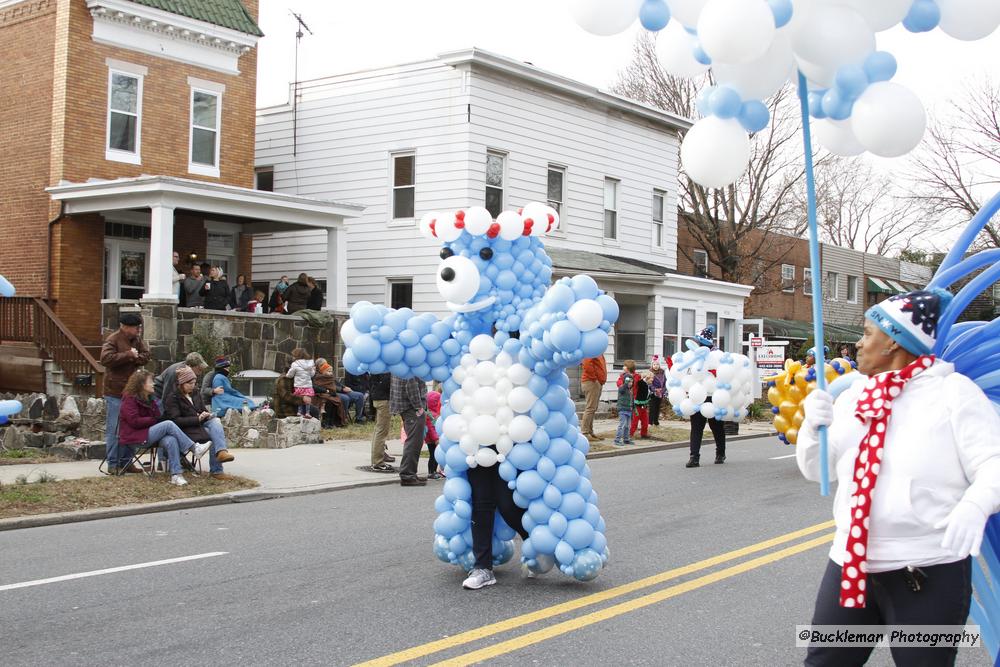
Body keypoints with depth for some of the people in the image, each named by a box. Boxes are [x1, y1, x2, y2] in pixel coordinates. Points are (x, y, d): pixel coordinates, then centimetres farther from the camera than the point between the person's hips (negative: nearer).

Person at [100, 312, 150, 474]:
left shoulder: (137, 340, 11)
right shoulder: (112, 340, -11)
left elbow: (146, 356, 7)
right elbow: (106, 359, -24)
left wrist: (135, 358, -13)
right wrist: (128, 355, -20)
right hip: (115, 393, -7)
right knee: (114, 429, -2)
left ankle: (126, 461, 18)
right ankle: (112, 464, 4)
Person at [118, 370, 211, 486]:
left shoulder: (148, 398, 20)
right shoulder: (129, 399, -5)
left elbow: (157, 417, 18)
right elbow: (134, 421, -15)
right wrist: (155, 420, -11)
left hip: (148, 433, 7)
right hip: (135, 437, -7)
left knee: (170, 441, -29)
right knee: (168, 424, -28)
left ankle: (176, 474, -38)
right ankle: (195, 448, -25)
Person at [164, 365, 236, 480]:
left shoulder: (195, 393, 15)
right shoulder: (172, 398, -8)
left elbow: (203, 410, 23)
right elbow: (175, 420, -16)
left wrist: (207, 415, -4)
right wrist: (197, 419, -22)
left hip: (199, 424, 7)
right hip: (185, 430, -7)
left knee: (215, 421, -26)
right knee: (215, 436, -26)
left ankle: (221, 451, -44)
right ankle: (216, 470, -24)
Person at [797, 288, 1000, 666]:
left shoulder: (953, 391, -6)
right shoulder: (852, 397, 12)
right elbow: (816, 470, 16)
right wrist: (814, 425, -4)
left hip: (928, 572, -6)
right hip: (849, 563, 6)